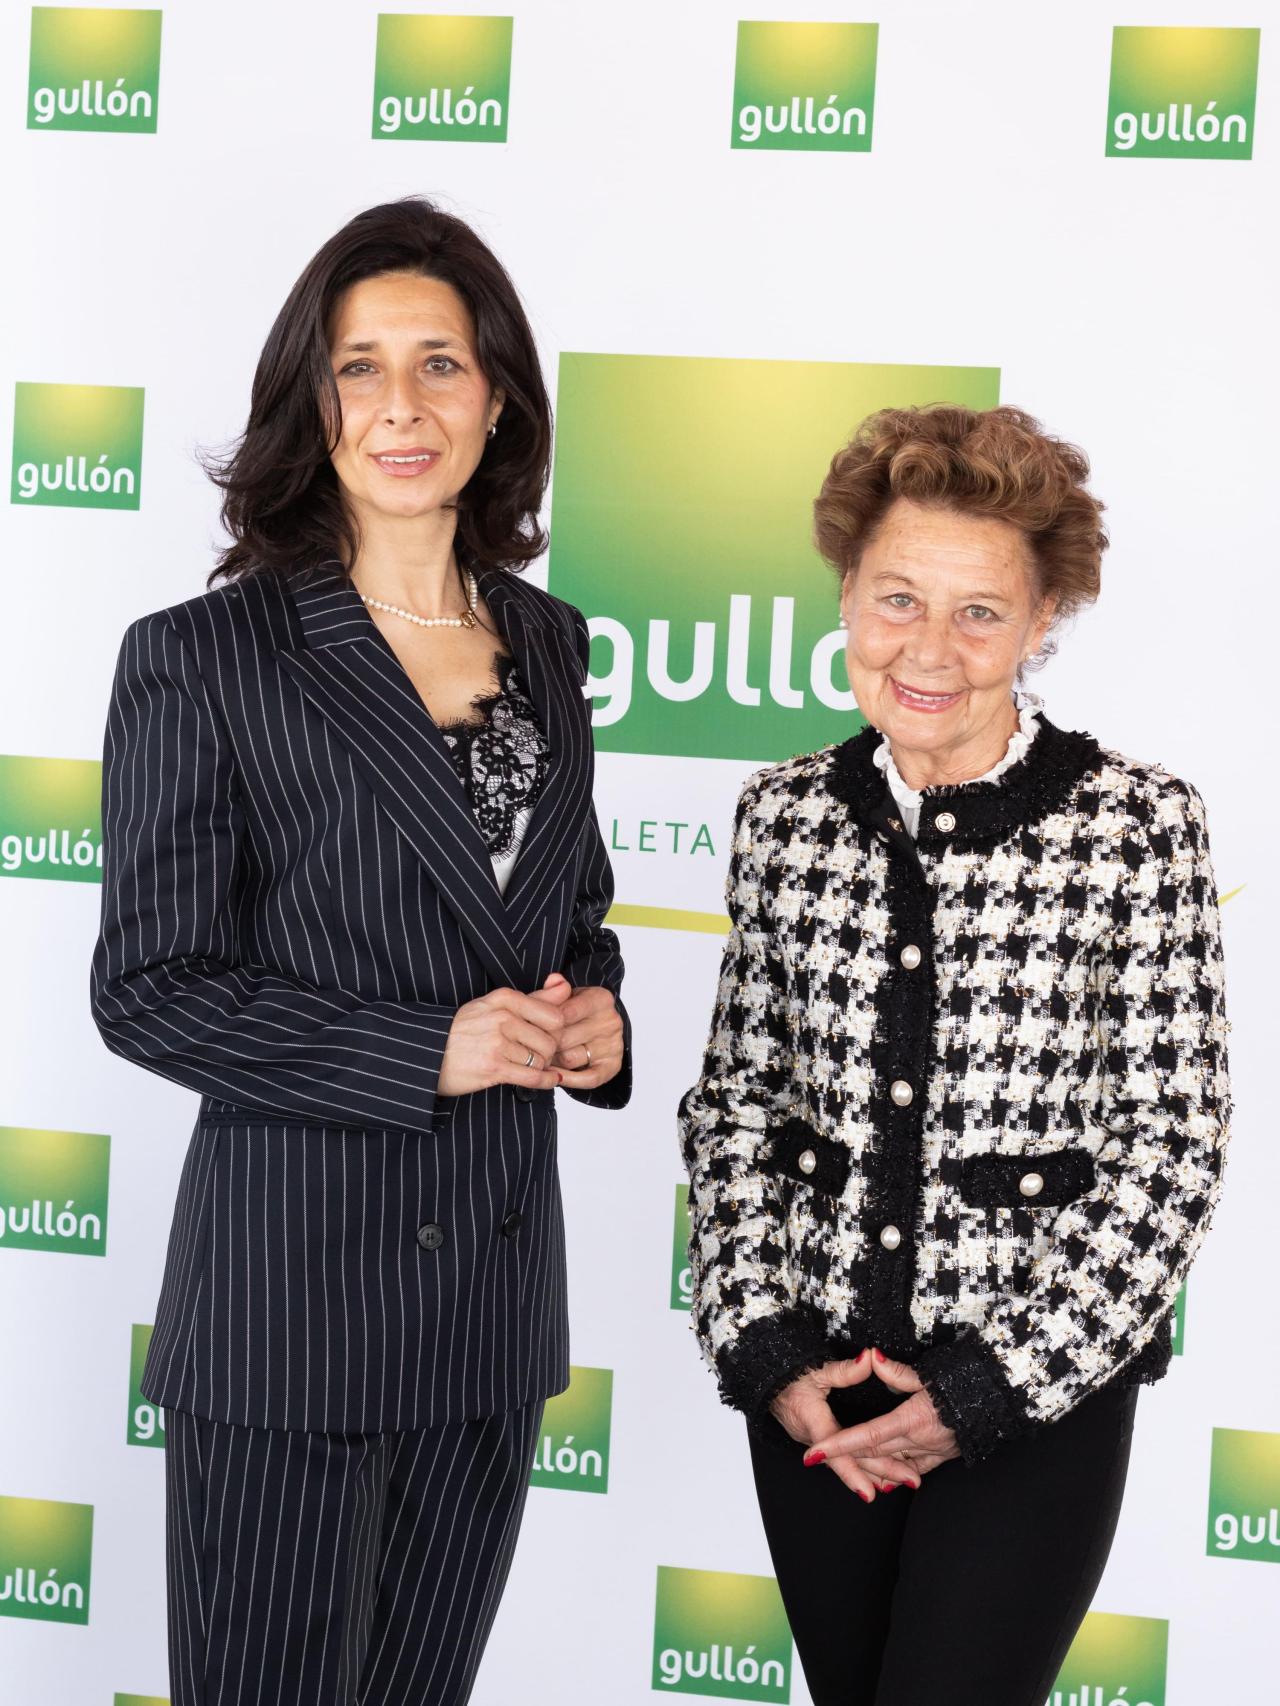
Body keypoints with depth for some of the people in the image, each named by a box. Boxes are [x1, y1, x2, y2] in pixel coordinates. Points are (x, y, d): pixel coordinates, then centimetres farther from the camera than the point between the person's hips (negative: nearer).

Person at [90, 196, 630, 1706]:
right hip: (292, 1282, -5)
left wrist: (595, 1015, -2)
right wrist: (430, 1051, -18)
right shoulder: (206, 659, -9)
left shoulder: (544, 644, 8)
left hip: (497, 1279, 5)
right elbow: (149, 991, -10)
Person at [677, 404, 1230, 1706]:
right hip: (813, 1384, 4)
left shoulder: (1139, 822, -10)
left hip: (1040, 1388, -3)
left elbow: (1171, 1145, -9)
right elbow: (734, 1103, 7)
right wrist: (767, 1350, -4)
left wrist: (990, 1383, -11)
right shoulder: (786, 815, 1)